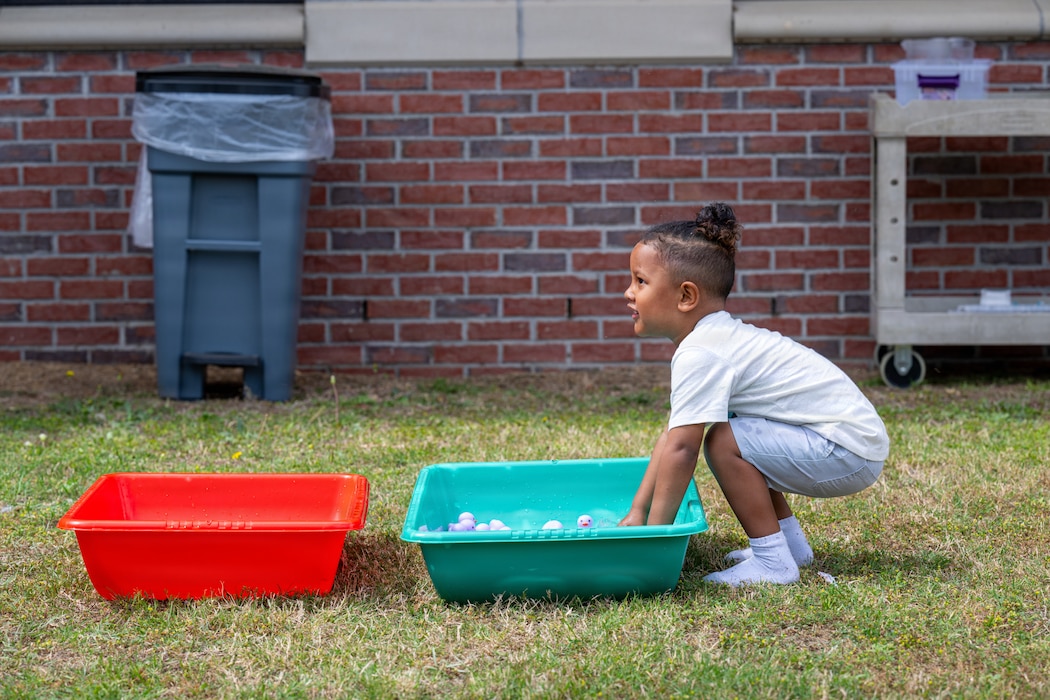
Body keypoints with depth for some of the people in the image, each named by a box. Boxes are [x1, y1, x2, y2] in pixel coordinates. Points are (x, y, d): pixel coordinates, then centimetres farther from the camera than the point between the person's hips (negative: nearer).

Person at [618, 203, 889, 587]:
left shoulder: (699, 354, -20)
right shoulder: (718, 339, 12)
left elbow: (681, 448, -24)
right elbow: (673, 434, 14)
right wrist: (636, 512, 13)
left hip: (849, 452, -10)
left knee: (724, 441, -18)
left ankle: (773, 562, -10)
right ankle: (790, 540, 26)